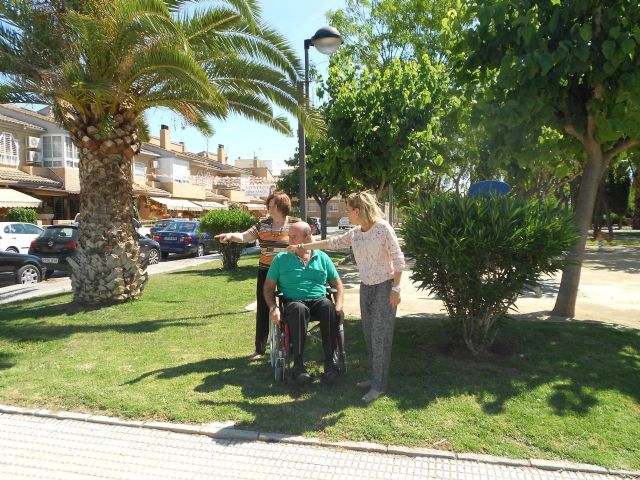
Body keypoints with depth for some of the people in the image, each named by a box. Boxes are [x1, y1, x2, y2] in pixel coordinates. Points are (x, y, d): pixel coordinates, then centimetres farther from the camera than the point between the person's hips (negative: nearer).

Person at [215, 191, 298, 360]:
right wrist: (231, 235, -22)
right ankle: (259, 349, 15)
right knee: (263, 310, 5)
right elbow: (245, 236, -3)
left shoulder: (295, 223, -4)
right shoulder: (263, 223, 4)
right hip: (266, 272, 3)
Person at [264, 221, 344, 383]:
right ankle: (298, 364, -29)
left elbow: (337, 284, 14)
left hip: (319, 300, 1)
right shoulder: (280, 259, 9)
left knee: (329, 307, -34)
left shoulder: (322, 257, 13)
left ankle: (329, 361, -25)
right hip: (293, 302, -1)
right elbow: (269, 286, 7)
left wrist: (339, 306, -3)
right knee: (299, 309, -37)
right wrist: (273, 308, -10)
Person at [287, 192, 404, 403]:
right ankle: (375, 377, 23)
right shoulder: (355, 233, 6)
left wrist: (396, 289, -16)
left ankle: (379, 386, 7)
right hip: (366, 287, 7)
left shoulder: (383, 227, -14)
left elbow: (398, 259, -13)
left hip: (384, 287, -7)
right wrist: (301, 247, 19)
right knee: (369, 334, 10)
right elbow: (332, 242, 16)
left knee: (380, 336, -3)